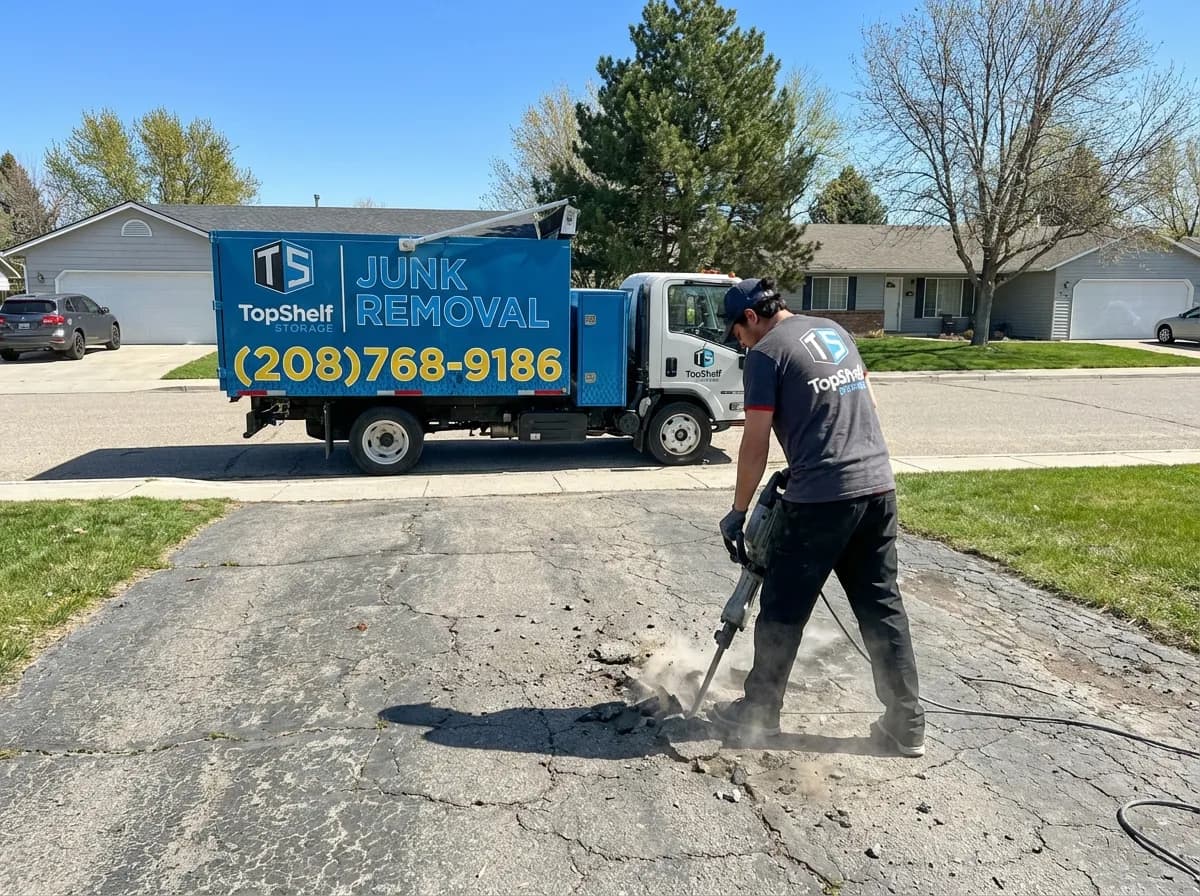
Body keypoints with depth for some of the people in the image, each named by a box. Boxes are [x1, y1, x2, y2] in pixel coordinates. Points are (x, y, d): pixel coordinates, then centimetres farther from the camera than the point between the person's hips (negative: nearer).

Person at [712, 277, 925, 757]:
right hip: (878, 486, 7)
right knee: (883, 608, 14)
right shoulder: (835, 331, 17)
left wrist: (738, 511, 4)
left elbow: (756, 444, -7)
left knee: (783, 611, 7)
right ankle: (907, 725, 20)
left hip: (822, 499, -7)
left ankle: (758, 712, 22)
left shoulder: (766, 352, -5)